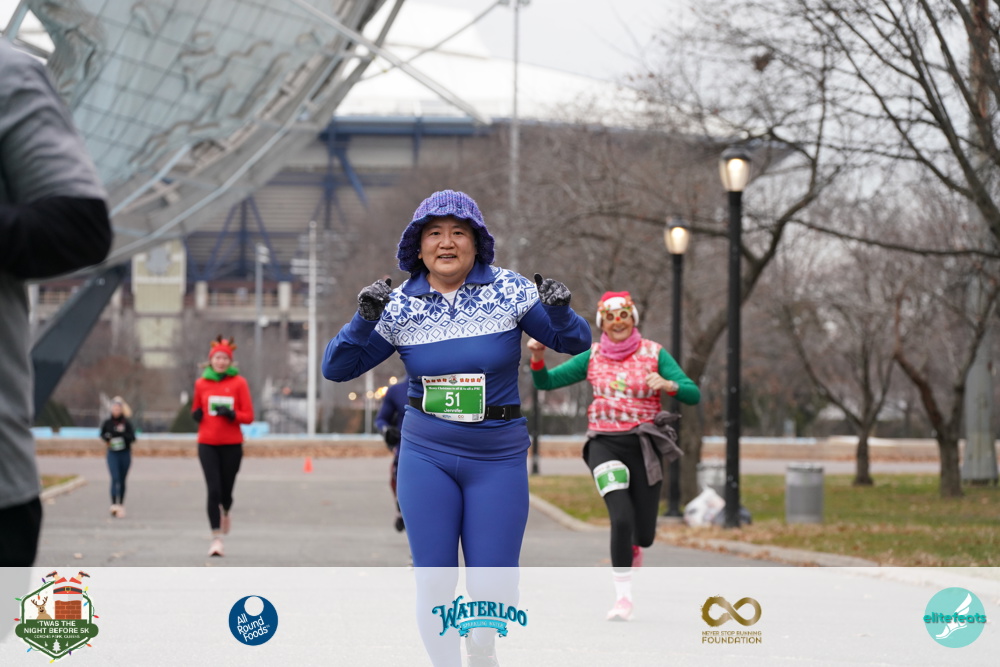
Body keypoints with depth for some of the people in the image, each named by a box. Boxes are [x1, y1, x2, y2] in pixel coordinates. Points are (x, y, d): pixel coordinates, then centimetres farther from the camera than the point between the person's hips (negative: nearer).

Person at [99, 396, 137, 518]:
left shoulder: (126, 423, -1)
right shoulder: (107, 422, 1)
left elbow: (132, 437, -5)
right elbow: (102, 434, 14)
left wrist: (122, 433, -21)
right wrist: (107, 438, -7)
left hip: (125, 454, 1)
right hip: (113, 453, -1)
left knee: (122, 480, 9)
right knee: (115, 478, -15)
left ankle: (121, 504, 20)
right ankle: (114, 504, -22)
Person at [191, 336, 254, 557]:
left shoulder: (238, 383, 0)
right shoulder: (201, 383, 6)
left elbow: (248, 416, -1)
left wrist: (231, 414, -19)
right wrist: (196, 414, -3)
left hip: (232, 445, -1)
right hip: (207, 444, 1)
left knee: (226, 489, 4)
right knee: (213, 490, -12)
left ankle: (225, 513, 42)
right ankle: (216, 538, -10)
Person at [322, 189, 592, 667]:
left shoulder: (508, 290, -4)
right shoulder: (401, 305, -1)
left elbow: (574, 343, 0)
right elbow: (337, 368, 1)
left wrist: (559, 310, -21)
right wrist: (364, 320, -16)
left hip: (498, 458, -1)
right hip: (426, 454, 1)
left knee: (493, 587, -2)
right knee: (433, 581, -2)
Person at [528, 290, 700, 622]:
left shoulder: (654, 354, 1)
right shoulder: (592, 358, 5)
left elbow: (693, 395, -6)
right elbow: (545, 382, 8)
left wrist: (668, 385, -27)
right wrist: (538, 356, -12)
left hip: (644, 446, 0)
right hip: (605, 445, 0)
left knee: (644, 535, 2)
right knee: (621, 517, -23)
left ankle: (632, 547, 42)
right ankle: (623, 597, -12)